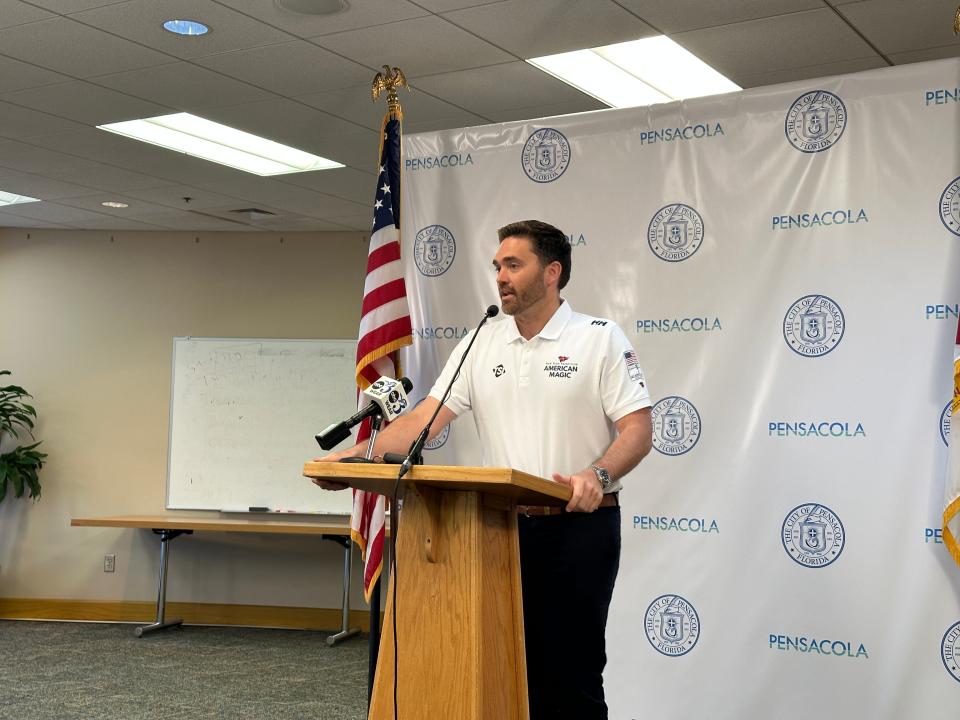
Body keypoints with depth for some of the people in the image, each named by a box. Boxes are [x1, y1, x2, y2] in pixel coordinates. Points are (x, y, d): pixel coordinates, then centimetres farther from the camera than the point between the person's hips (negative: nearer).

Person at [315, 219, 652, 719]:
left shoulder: (600, 338, -3)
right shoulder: (480, 344, 9)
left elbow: (637, 430, -9)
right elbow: (426, 418, 3)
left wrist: (598, 475, -27)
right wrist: (358, 455, -10)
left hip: (579, 526, -4)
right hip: (505, 527, 4)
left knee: (572, 673, -1)